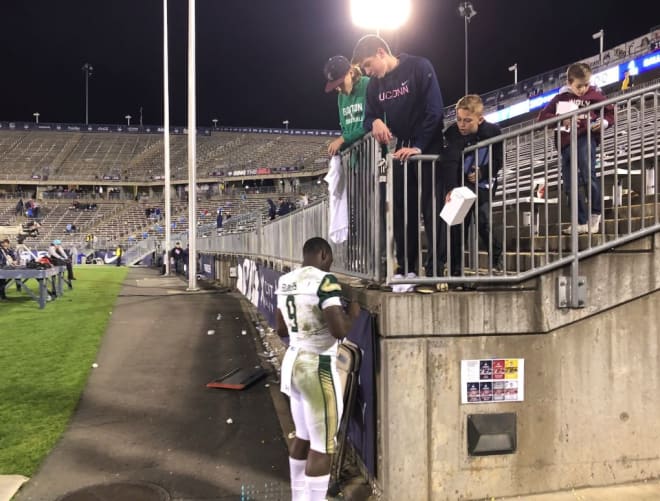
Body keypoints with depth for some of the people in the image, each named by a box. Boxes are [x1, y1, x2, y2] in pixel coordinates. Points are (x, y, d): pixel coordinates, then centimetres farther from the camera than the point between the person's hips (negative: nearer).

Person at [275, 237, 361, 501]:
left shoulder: (285, 281, 9)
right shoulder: (324, 281, -17)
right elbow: (339, 331, -24)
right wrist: (352, 313, -5)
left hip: (293, 361, 9)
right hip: (318, 367, -9)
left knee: (303, 436, 22)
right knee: (322, 446, 2)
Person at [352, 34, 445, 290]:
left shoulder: (419, 67, -9)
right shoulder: (375, 84, 9)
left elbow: (434, 110, -14)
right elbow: (369, 116, 11)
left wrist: (418, 147, -19)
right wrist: (375, 122, -14)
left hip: (428, 151, -6)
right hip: (400, 153, 6)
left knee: (432, 212, -5)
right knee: (402, 213, 4)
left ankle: (436, 271, 0)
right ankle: (407, 269, 10)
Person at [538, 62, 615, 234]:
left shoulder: (595, 94, 7)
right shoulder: (561, 98, 12)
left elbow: (611, 112, 13)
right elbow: (543, 116, 8)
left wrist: (604, 123, -9)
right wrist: (562, 121, -7)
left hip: (587, 137, -4)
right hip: (567, 142, 4)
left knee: (588, 175, -22)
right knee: (570, 186, 3)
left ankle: (595, 215, -2)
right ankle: (582, 223, 14)